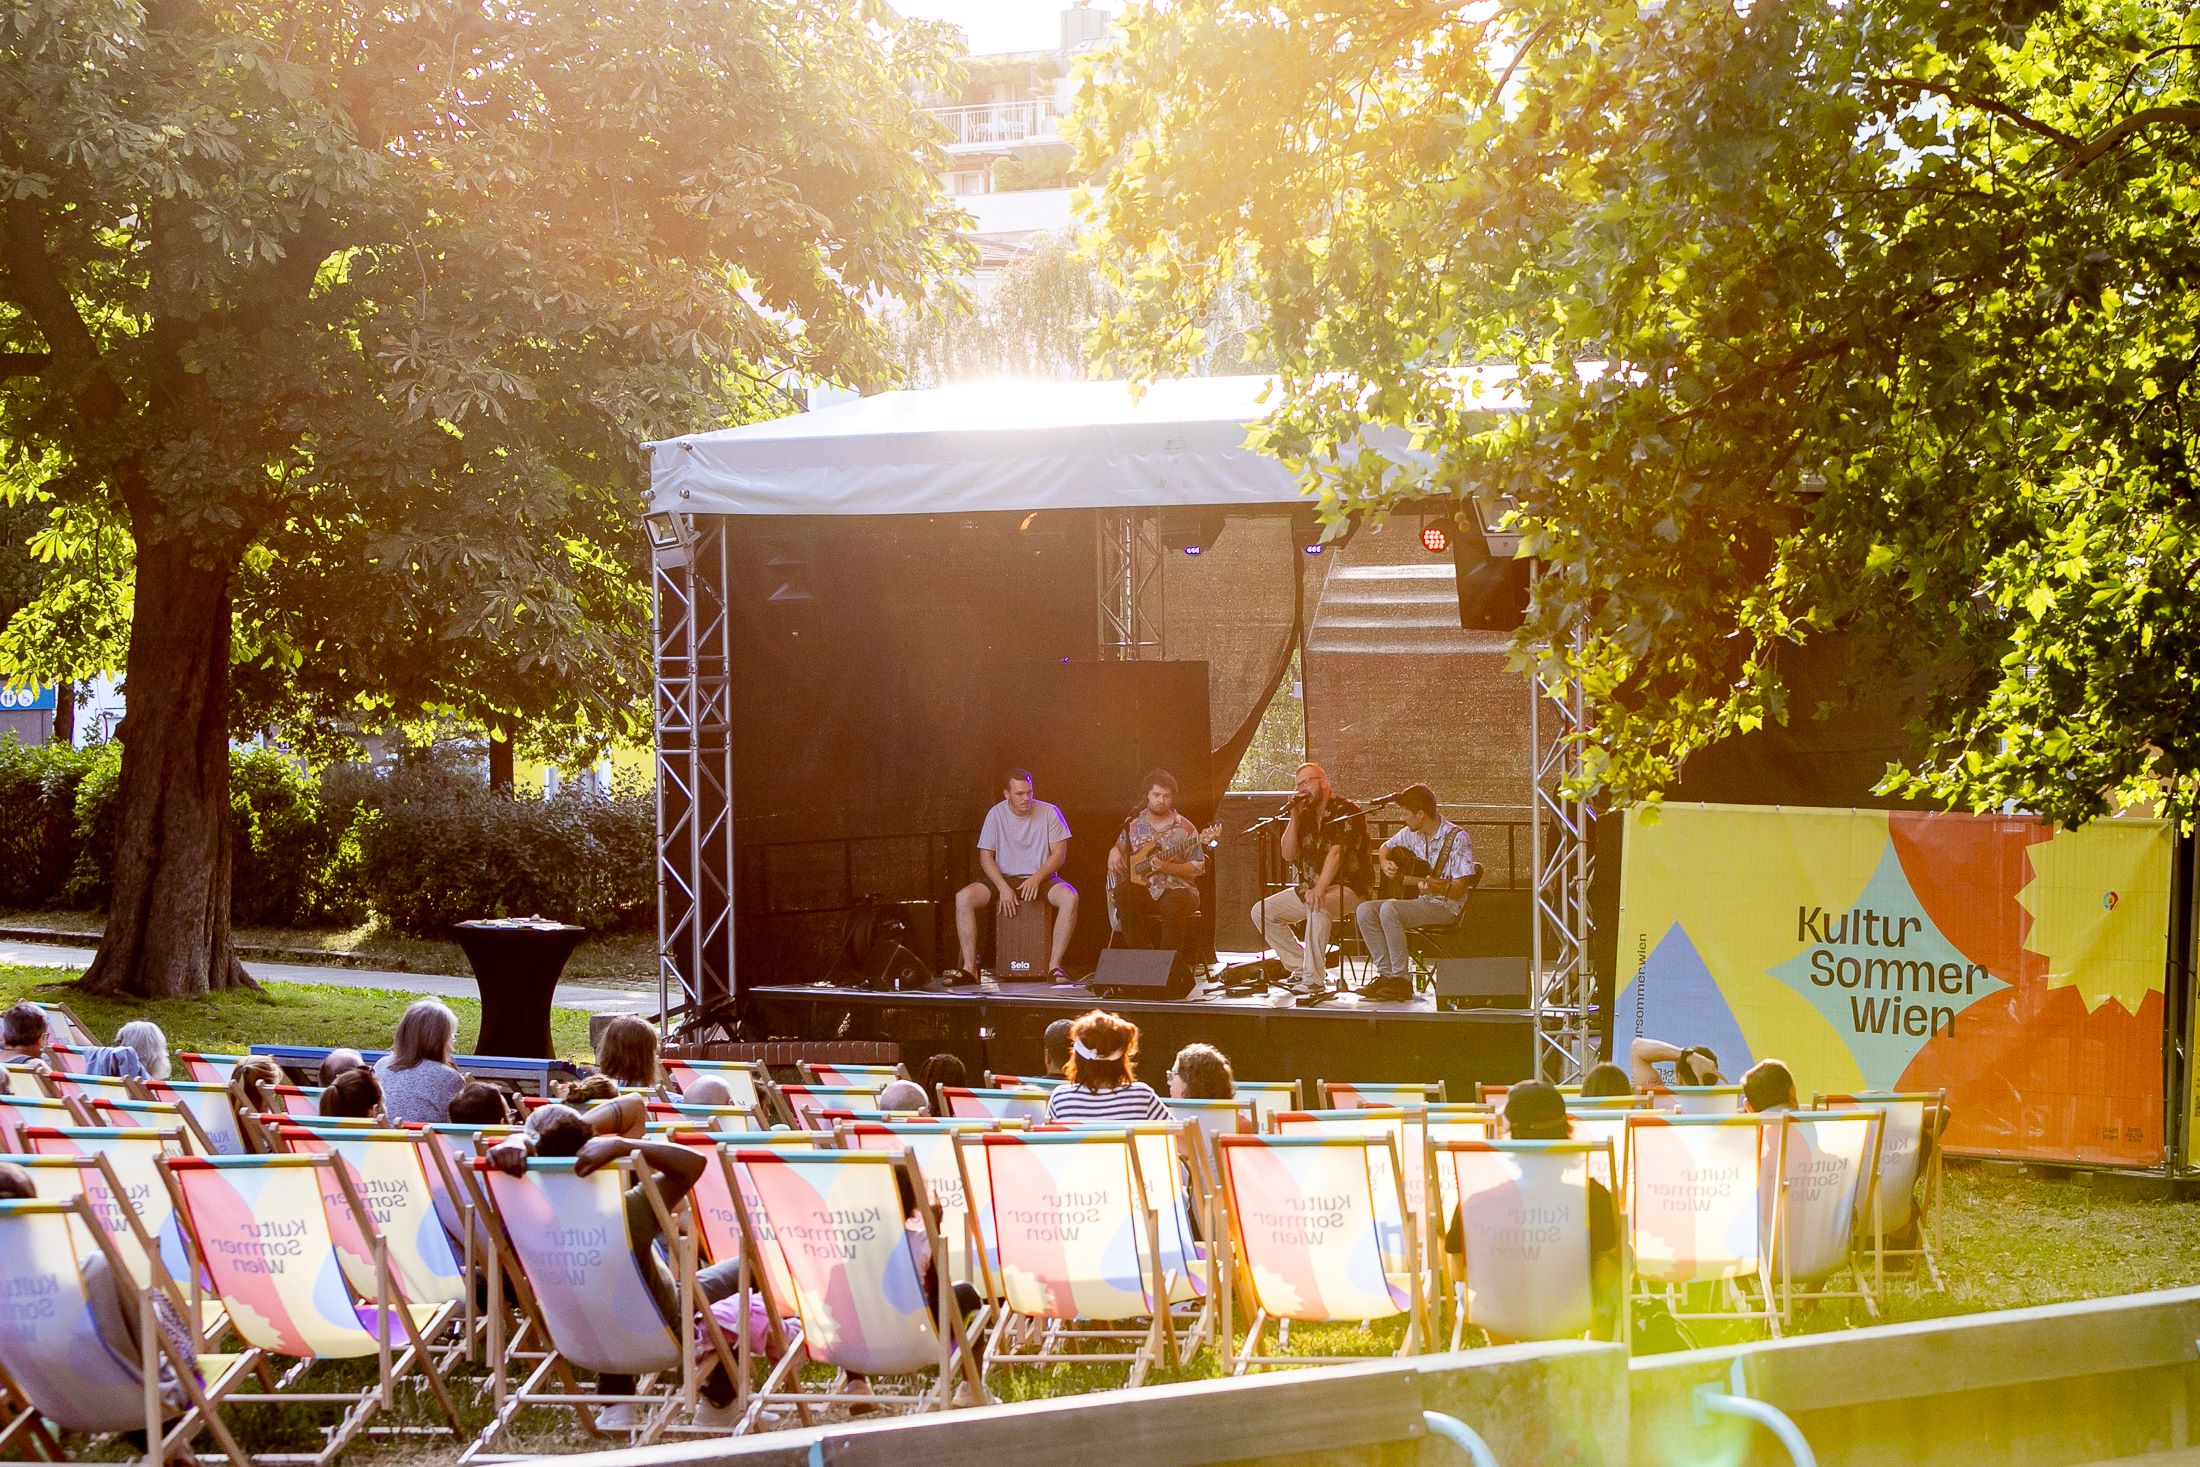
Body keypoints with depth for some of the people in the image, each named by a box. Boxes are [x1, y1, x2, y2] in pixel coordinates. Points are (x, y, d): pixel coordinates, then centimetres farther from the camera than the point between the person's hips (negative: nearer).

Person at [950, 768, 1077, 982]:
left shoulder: (1048, 813, -5)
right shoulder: (996, 814, -3)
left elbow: (1059, 854, -3)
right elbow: (986, 857, -3)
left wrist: (1037, 878, -19)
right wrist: (1003, 888, -18)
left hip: (1040, 878, -1)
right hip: (1004, 878, 1)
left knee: (1069, 898, -33)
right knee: (963, 898, -25)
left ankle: (1055, 965, -30)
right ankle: (969, 967, -24)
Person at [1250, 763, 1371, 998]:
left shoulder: (1347, 811, -11)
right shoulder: (1305, 815, 12)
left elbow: (1336, 853, -23)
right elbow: (1288, 854, 7)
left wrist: (1319, 889, -35)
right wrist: (1294, 817, -5)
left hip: (1346, 888, -8)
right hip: (1308, 887, 8)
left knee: (1317, 907, -40)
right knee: (1261, 912, -2)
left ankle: (1314, 980, -38)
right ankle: (1303, 967, 0)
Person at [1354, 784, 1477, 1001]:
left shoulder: (1458, 839, -14)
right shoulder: (1411, 834, 8)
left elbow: (1459, 890, -17)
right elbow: (1386, 848, 29)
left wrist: (1436, 887, -36)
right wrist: (1385, 863, 6)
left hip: (1445, 907, -8)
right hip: (1416, 901, 8)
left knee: (1389, 909, -32)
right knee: (1364, 910, -13)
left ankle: (1401, 979, -27)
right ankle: (1386, 975, -13)